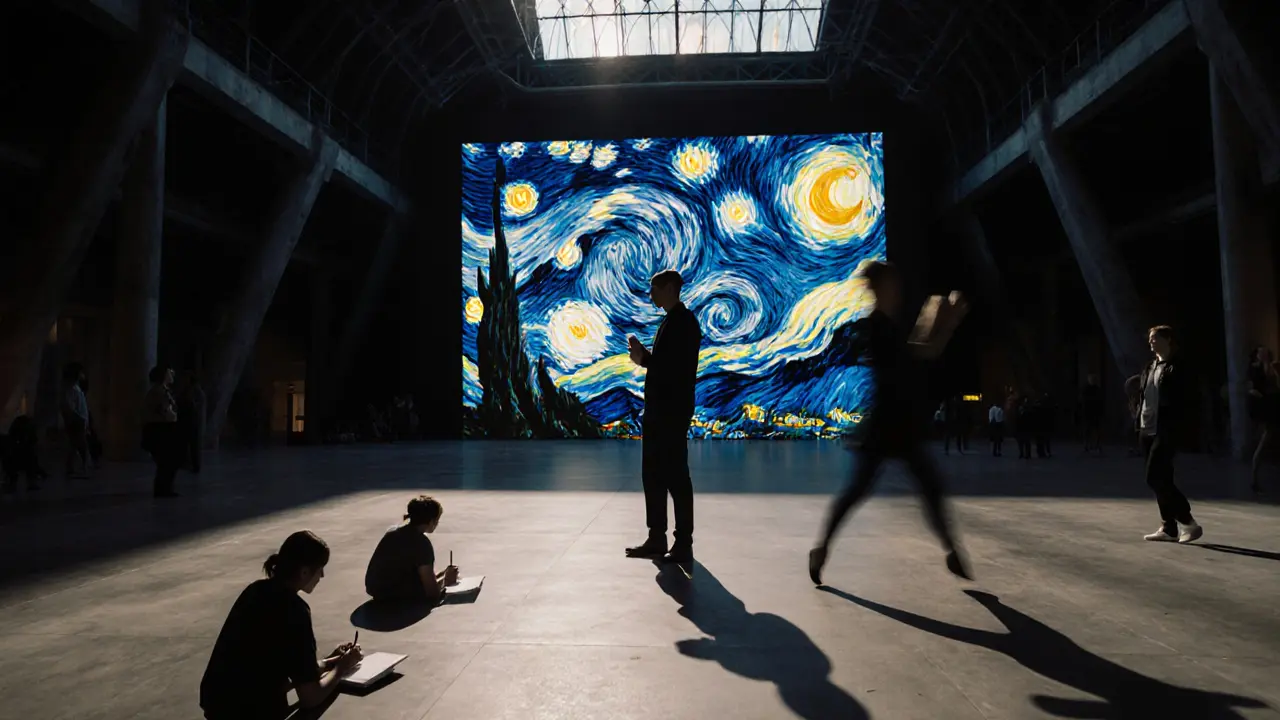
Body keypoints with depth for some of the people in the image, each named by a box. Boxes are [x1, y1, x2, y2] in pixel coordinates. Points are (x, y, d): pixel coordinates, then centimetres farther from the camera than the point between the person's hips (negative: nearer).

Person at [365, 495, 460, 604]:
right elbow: (432, 590, -19)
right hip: (391, 596, -9)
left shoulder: (394, 531, 7)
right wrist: (445, 579, 3)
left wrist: (440, 576, 20)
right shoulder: (421, 542, -18)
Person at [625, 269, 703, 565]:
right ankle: (657, 539, 23)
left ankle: (684, 545, 6)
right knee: (653, 475, 13)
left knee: (676, 477, -4)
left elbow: (681, 367, -22)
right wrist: (644, 357, 3)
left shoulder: (684, 322, -12)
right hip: (657, 411, 10)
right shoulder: (670, 321, 17)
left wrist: (644, 358, -14)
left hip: (673, 413, -10)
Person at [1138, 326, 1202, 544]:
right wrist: (1139, 423, 11)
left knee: (1155, 478, -10)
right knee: (1161, 480, 10)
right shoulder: (1149, 366, 14)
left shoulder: (1177, 368, -9)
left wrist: (1175, 429, -17)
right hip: (1148, 430, 8)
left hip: (1165, 432, -8)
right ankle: (1169, 528, 17)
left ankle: (1188, 523, 4)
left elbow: (1186, 403, -12)